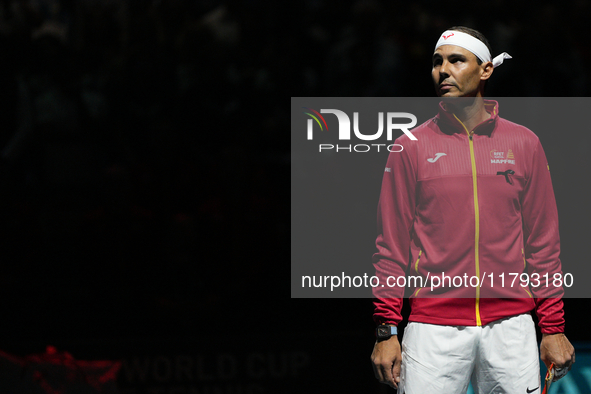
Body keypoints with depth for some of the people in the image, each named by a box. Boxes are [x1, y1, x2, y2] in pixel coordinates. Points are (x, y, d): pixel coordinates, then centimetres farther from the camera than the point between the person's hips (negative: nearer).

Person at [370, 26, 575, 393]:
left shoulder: (525, 144, 8)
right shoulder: (411, 147, 4)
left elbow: (543, 242, 9)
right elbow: (392, 245, 4)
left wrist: (553, 329, 5)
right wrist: (386, 331, -2)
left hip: (510, 325, 1)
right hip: (433, 329, -1)